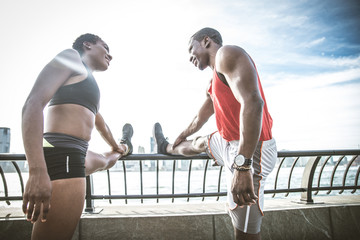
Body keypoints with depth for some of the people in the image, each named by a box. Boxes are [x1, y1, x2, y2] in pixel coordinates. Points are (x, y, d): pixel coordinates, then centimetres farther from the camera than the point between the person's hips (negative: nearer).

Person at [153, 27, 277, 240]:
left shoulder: (226, 53, -15)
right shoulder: (216, 79, 16)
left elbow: (252, 102, -31)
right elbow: (200, 118, 30)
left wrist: (242, 166, -38)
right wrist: (180, 138, 46)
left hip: (249, 149, -10)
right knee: (199, 143, 35)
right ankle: (167, 148, 65)